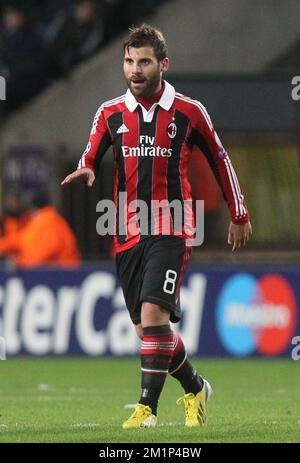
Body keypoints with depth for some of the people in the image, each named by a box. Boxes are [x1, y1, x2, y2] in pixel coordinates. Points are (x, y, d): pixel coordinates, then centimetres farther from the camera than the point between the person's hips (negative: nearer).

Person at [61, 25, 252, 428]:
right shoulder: (110, 114, 6)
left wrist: (239, 215, 17)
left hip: (171, 231, -4)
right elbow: (90, 161, 3)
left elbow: (219, 160, 12)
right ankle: (195, 388, 31)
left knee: (153, 312, -21)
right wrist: (85, 172, -23)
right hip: (127, 234, 4)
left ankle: (148, 406, -18)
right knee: (149, 329, 8)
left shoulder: (189, 113, 0)